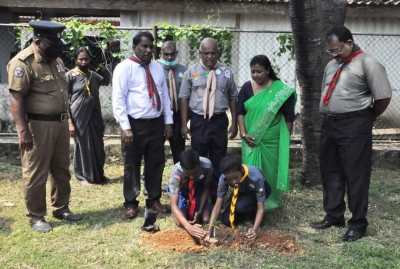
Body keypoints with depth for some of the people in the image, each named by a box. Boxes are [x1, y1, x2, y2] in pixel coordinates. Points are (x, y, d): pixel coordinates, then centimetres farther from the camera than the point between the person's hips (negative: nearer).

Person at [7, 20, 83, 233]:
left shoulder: (56, 60, 12)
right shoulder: (23, 62, -15)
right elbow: (16, 98, -19)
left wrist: (66, 119, 19)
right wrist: (23, 130, -23)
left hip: (60, 123, 8)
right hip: (37, 126, -8)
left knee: (61, 169, 16)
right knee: (35, 174, 2)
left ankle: (61, 208, 30)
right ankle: (36, 217, 15)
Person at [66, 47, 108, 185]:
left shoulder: (94, 76, 11)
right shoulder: (70, 76, -4)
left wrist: (101, 119, 15)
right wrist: (70, 122, -12)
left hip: (94, 115, 5)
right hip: (79, 116, -4)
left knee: (98, 146, 6)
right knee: (82, 145, 4)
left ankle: (98, 175, 21)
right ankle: (82, 176, 18)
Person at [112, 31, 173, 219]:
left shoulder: (158, 68, 12)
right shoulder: (124, 68, -6)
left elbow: (165, 95, 15)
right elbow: (118, 99, -11)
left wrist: (168, 121, 8)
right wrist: (125, 127, -17)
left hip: (156, 123, 5)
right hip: (135, 124, -5)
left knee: (156, 163, 13)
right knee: (132, 165, 6)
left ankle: (153, 199, 28)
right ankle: (130, 203, 21)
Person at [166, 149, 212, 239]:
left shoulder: (207, 165, -36)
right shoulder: (176, 172, -39)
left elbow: (206, 187, -15)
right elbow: (173, 205, -39)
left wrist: (200, 210, -25)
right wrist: (188, 227, -53)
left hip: (198, 188, 2)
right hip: (180, 189, -1)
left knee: (206, 219, -15)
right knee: (180, 222, -19)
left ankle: (192, 208, 18)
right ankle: (186, 208, 15)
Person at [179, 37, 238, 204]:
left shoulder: (226, 72, 3)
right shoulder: (191, 72, 0)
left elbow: (233, 98, 8)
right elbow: (184, 98, 1)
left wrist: (234, 123, 3)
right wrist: (184, 124, -4)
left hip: (219, 121, 1)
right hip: (198, 121, -1)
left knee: (218, 161, 9)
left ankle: (216, 198, 22)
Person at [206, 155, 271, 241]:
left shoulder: (256, 177, -41)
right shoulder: (224, 178, -32)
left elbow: (261, 208, -34)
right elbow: (218, 205, -27)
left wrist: (254, 230, -48)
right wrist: (209, 231, -36)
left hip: (257, 191, -4)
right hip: (242, 192, 4)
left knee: (240, 206, -33)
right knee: (226, 220, -12)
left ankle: (254, 214, -3)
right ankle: (246, 213, 14)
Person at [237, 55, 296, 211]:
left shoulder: (280, 90, -7)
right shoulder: (247, 87, 2)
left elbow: (289, 116, -3)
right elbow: (240, 112, 4)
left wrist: (286, 138, -1)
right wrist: (243, 134, -7)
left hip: (272, 140, -3)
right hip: (251, 139, 3)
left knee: (271, 171, 6)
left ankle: (272, 202, 21)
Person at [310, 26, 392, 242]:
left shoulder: (367, 63, -9)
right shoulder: (331, 65, 16)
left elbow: (383, 97, -11)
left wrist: (367, 118, 0)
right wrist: (329, 118, 13)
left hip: (353, 126, -8)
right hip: (329, 124, 8)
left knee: (355, 175, -2)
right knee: (330, 173, 14)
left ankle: (358, 223, 10)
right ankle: (333, 216, 28)